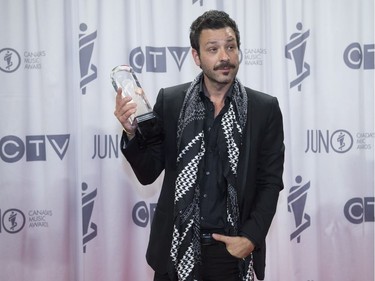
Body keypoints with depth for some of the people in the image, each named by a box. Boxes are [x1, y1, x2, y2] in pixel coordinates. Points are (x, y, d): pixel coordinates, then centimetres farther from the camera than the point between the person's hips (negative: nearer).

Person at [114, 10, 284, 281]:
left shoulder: (265, 108, -3)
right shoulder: (170, 101, -2)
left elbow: (271, 182, -1)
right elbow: (148, 173, 0)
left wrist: (250, 238, -10)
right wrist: (131, 132, -17)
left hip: (233, 249, -1)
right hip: (177, 248, 1)